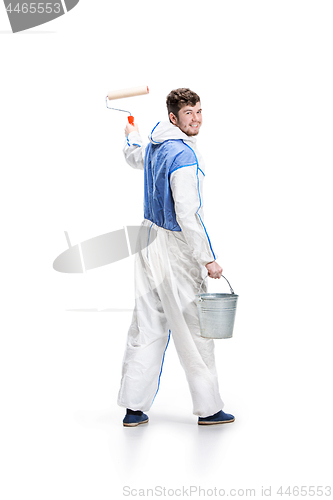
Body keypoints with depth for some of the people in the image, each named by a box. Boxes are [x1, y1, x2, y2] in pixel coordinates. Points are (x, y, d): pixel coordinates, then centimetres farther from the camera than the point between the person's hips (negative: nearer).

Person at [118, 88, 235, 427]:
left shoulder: (153, 147, 8)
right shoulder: (184, 157, -20)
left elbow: (133, 157, 33)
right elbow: (187, 215, -26)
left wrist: (131, 136, 56)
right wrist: (207, 259, -21)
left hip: (149, 239, 9)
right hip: (176, 248, -9)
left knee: (147, 327, 11)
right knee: (194, 331, 1)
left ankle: (134, 408, 16)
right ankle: (208, 408, 11)